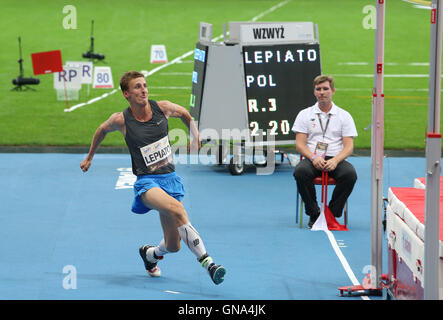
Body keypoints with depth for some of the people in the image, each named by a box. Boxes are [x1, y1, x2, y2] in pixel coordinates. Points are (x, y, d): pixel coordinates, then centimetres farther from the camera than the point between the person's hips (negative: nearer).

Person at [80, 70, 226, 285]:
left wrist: (195, 136, 20)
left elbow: (184, 113, 22)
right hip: (147, 181, -4)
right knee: (177, 209, -36)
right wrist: (89, 157, 26)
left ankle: (150, 254, 38)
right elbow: (102, 130, 16)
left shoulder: (163, 108, -1)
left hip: (170, 177, 4)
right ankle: (207, 262, -39)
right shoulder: (121, 120, -6)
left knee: (172, 246, 1)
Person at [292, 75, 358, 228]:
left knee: (350, 174, -33)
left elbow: (349, 146, 1)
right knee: (300, 171, -35)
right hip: (312, 159, 0)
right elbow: (300, 144, 3)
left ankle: (332, 214, -16)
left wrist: (335, 161, -19)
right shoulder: (304, 115, 11)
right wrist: (313, 158, -18)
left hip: (335, 160, 0)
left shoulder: (344, 116, 10)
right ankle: (314, 214, -19)